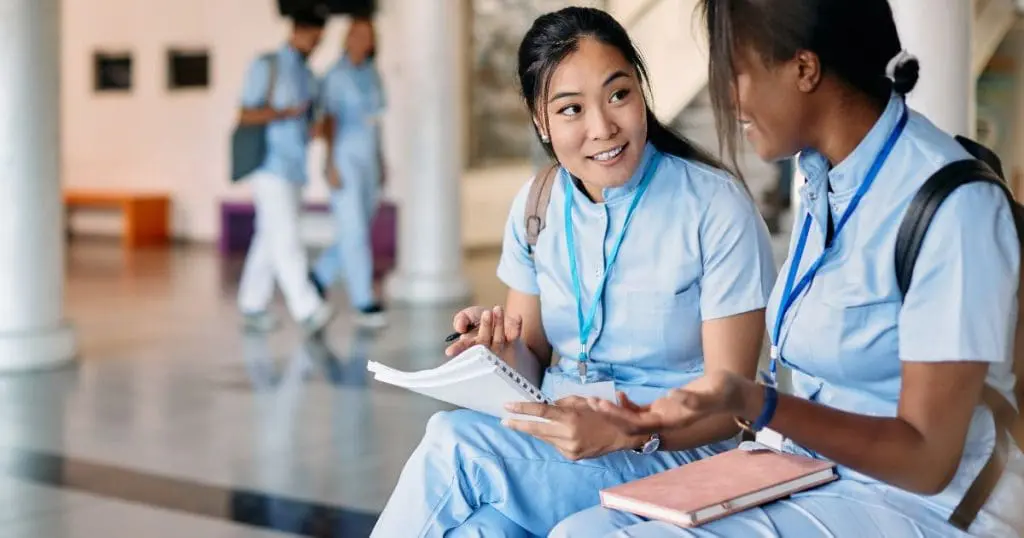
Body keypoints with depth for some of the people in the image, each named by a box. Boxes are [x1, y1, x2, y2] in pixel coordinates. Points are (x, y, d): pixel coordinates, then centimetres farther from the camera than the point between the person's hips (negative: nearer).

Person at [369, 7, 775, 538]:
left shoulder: (717, 208, -12)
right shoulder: (535, 206, 3)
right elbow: (535, 362, 11)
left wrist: (624, 432, -29)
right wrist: (507, 349, -13)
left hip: (671, 456, -3)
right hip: (556, 444, 4)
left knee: (454, 442, -25)